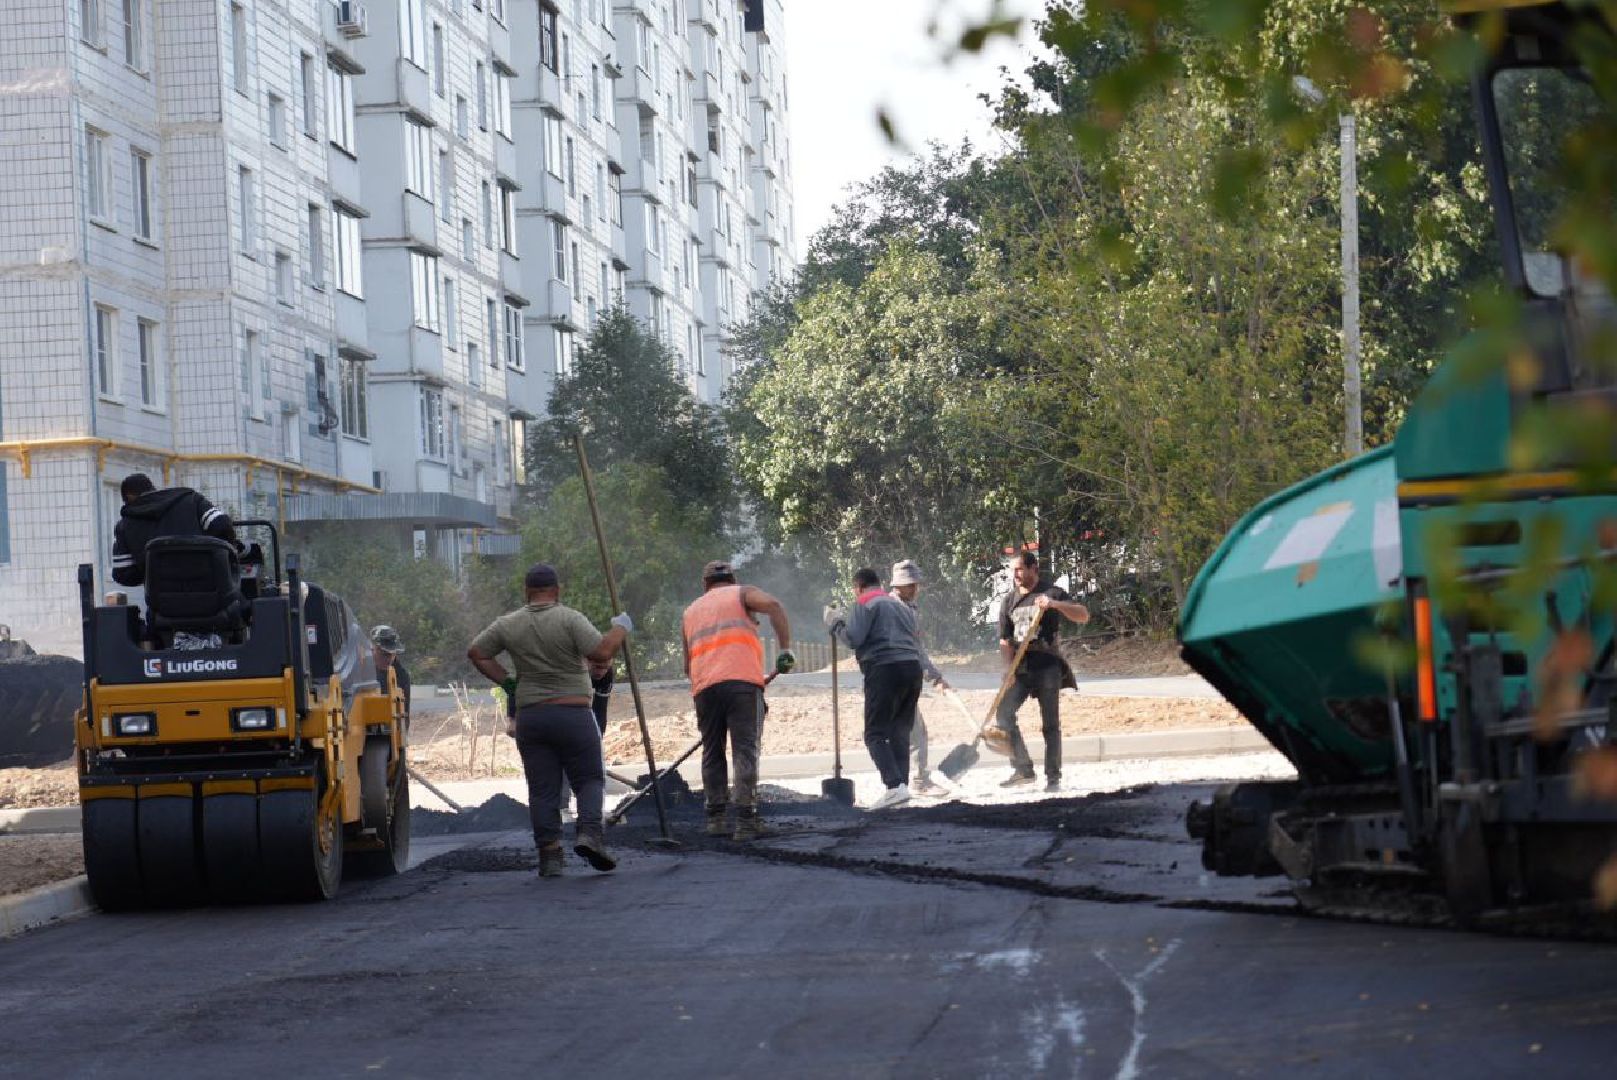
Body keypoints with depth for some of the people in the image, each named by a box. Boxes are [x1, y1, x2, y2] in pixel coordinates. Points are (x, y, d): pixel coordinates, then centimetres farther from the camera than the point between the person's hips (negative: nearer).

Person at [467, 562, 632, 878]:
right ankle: (589, 832, -15)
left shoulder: (508, 625, 6)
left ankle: (549, 853, 1)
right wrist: (620, 629, -2)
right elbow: (601, 652, -18)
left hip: (529, 716, 3)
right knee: (589, 778, 6)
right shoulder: (569, 620, -9)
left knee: (542, 789, 6)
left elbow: (475, 653, 12)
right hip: (573, 714, -3)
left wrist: (506, 680, 12)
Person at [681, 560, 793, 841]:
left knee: (712, 752, 14)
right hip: (743, 681, -3)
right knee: (745, 750, -6)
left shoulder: (690, 612, 28)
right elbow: (773, 605, -6)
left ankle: (716, 816, 10)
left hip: (704, 687, 3)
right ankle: (745, 820, -14)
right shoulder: (742, 594, 16)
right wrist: (785, 649, -5)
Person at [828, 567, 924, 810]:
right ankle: (902, 783, 8)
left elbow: (854, 638, -10)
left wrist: (836, 623, 5)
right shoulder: (901, 605, 25)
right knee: (900, 732, 14)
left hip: (884, 669, -7)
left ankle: (895, 786, -23)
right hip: (913, 667, 7)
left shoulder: (865, 605, 0)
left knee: (876, 734, -7)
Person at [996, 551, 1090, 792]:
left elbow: (1083, 616, -10)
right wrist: (1009, 669, -8)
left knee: (1050, 723, -2)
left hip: (1047, 665, -4)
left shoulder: (1052, 593, 1)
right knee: (1004, 713, -9)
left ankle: (1053, 777, 4)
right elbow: (1005, 640, 8)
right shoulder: (1010, 601, 12)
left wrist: (1055, 604, -24)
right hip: (1020, 667, 4)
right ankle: (1023, 769, 0)